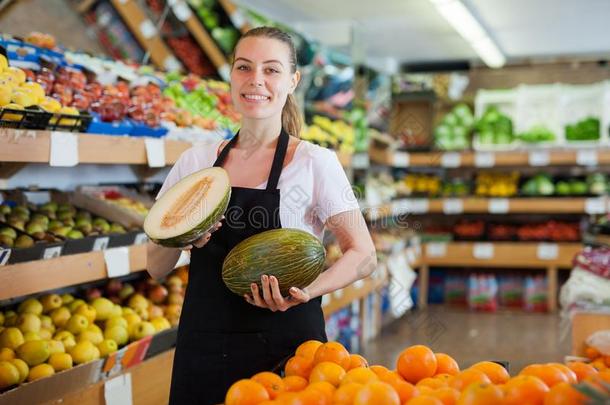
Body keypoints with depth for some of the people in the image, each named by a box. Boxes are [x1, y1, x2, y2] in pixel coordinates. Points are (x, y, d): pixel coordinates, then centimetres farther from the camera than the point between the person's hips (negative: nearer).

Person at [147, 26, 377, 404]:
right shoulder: (196, 161, 2)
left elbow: (364, 255, -7)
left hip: (285, 348, -3)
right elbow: (157, 267, 6)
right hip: (203, 349, 3)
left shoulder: (315, 163, -7)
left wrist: (305, 291, -24)